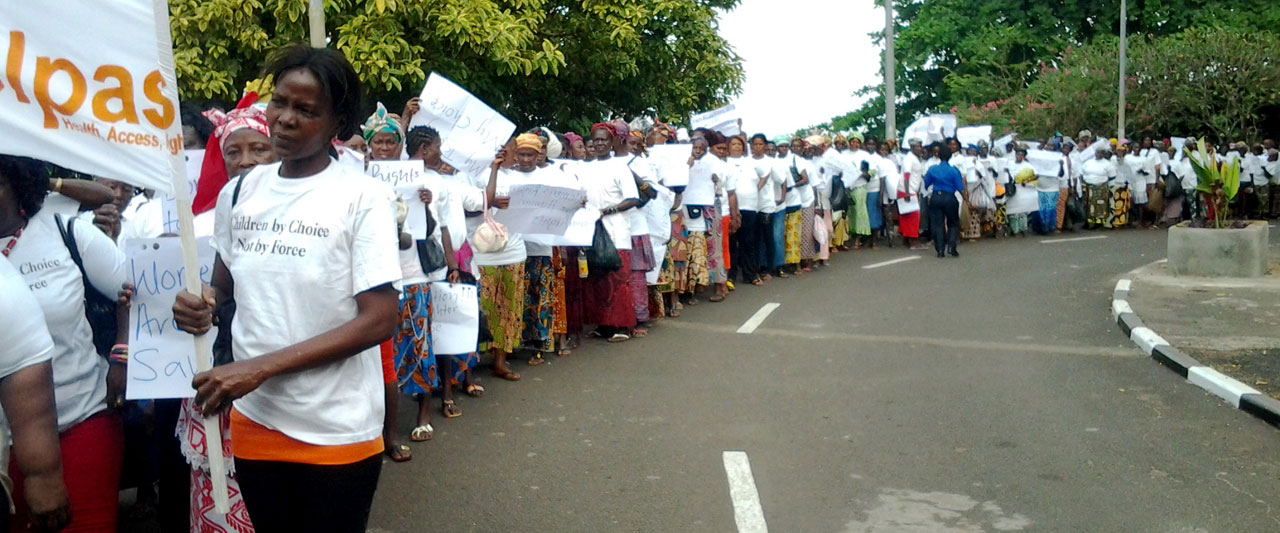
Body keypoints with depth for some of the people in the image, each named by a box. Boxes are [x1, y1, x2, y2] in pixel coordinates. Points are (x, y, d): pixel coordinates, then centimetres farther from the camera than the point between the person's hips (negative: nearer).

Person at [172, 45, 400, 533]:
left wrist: (261, 367, -20)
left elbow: (379, 321, -16)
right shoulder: (238, 193, 4)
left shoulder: (363, 198, -12)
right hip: (253, 422, 4)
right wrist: (201, 304, -7)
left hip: (337, 433, -4)